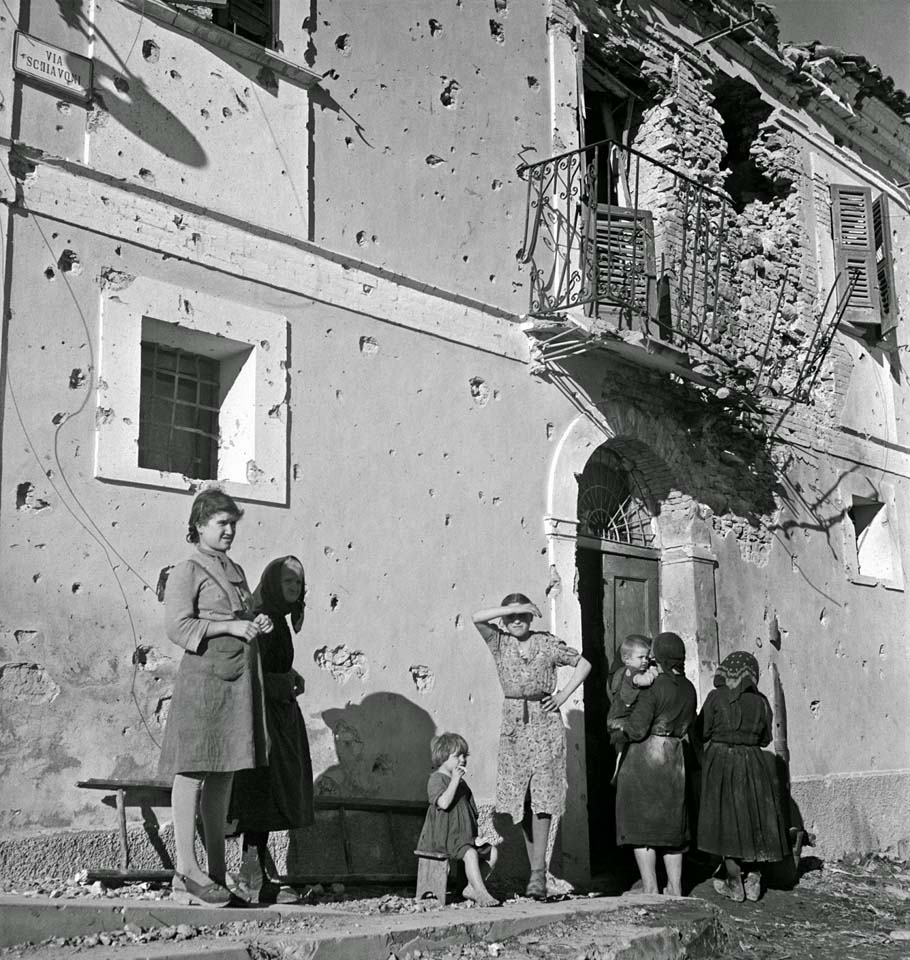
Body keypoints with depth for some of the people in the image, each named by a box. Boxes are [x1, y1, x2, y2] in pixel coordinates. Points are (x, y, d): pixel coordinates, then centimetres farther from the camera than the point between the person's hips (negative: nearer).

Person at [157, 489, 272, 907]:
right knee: (193, 769, -9)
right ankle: (186, 868, -9)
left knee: (223, 773, 9)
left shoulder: (236, 571, 22)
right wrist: (232, 626, -15)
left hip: (240, 677, 8)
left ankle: (216, 871, 14)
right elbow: (178, 626, -13)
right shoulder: (187, 572, -2)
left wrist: (257, 624, 10)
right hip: (204, 674, -8)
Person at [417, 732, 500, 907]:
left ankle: (471, 888, 1)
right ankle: (481, 893, -30)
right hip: (442, 836, -9)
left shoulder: (461, 782, 19)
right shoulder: (436, 779, -9)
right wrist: (455, 780, -25)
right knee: (470, 853, -30)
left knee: (491, 852, 0)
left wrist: (474, 835, 10)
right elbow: (443, 803, -26)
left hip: (462, 836, 9)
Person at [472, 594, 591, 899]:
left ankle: (538, 872, -10)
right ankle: (536, 868, 12)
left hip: (545, 724, -2)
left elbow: (584, 664, 11)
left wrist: (563, 694, 1)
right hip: (514, 725, 2)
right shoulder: (499, 642, 5)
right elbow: (477, 619, -12)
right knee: (520, 802, 3)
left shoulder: (547, 643, 3)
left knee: (542, 797, -11)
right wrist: (513, 607, -15)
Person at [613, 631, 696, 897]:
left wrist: (621, 725, 2)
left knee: (641, 825, 0)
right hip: (675, 758, 7)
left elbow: (637, 729, -17)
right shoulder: (688, 689, 6)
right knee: (672, 823, 15)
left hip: (644, 757, -7)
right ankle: (675, 890, 17)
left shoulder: (653, 687, -15)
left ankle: (651, 891, -1)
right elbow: (686, 725, 13)